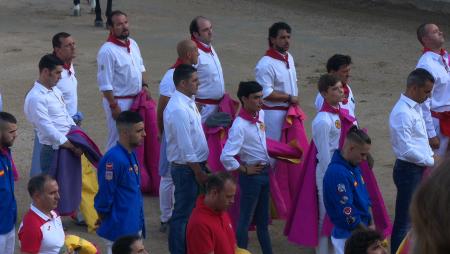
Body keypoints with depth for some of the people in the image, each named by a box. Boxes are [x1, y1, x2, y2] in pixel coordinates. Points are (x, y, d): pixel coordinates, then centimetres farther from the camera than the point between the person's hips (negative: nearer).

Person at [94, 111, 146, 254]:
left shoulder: (131, 155, 7)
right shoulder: (113, 159, -22)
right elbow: (105, 194, -18)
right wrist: (105, 221, -7)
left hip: (134, 227, 9)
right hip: (119, 231, -9)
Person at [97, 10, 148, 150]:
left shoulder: (133, 44, 6)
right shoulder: (107, 51, -19)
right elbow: (105, 83, -19)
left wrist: (144, 85, 7)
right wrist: (113, 106, -20)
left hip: (136, 100, 8)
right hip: (119, 101, -8)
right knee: (117, 140, -1)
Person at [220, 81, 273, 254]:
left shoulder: (261, 114, 0)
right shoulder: (240, 126, -24)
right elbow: (226, 157, -30)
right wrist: (244, 170, -17)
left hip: (265, 172, 8)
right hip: (252, 175, -8)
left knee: (263, 219, 18)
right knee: (245, 219, 3)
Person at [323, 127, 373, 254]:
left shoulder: (354, 168, 7)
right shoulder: (337, 173, -22)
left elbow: (365, 199, 16)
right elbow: (346, 213, -23)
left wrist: (371, 225, 3)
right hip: (347, 237, -9)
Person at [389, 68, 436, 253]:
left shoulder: (415, 108, 9)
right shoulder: (402, 113, -22)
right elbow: (407, 150, -24)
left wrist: (431, 155, 7)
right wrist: (431, 162, -15)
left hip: (419, 168, 10)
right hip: (408, 169, -10)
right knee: (405, 220, -3)